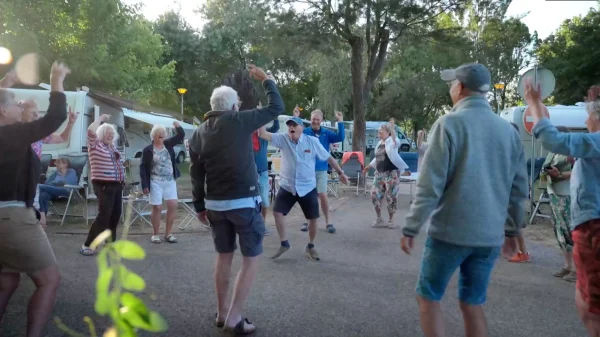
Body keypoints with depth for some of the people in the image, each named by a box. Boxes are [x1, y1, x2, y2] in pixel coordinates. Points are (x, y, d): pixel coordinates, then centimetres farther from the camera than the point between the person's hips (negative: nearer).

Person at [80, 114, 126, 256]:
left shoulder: (112, 147, 16)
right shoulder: (96, 145, -5)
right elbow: (91, 131, -22)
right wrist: (101, 119, -11)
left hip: (117, 185, 8)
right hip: (104, 186, -8)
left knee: (115, 215, 9)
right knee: (104, 215, -11)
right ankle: (87, 245, -5)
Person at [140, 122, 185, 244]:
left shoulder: (168, 144, 7)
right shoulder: (148, 150, -4)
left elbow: (181, 136, 4)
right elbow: (143, 167, -5)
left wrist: (178, 126, -17)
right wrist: (145, 185, -11)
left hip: (170, 181, 4)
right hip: (155, 182, -4)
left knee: (173, 205, -1)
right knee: (157, 207, -2)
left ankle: (168, 233, 10)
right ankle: (155, 234, 11)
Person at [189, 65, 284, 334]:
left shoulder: (199, 132, 7)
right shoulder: (240, 121, -9)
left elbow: (196, 174, 8)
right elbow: (276, 108, 0)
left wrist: (200, 206, 16)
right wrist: (265, 80, 13)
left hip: (215, 204, 6)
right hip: (244, 202, -6)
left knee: (224, 256, 19)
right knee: (251, 258, 6)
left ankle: (222, 313, 26)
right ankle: (234, 317, 4)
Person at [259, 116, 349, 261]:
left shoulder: (313, 141, -7)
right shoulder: (282, 139, -6)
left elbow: (328, 157, 1)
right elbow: (262, 134, -16)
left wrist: (340, 172, 3)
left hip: (308, 187, -1)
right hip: (287, 186, 1)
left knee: (313, 218, 3)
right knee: (277, 212, -6)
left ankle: (310, 247, 26)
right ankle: (284, 243, 14)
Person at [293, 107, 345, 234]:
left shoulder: (326, 133, 2)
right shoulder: (304, 132, -4)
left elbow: (340, 138, -8)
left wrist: (340, 121, -16)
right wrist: (295, 118, -29)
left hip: (321, 170, 0)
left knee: (323, 195, -4)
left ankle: (328, 222, 8)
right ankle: (307, 221, 21)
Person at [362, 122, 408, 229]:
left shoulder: (392, 141, -8)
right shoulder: (379, 143, 14)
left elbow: (396, 144, -35)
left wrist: (392, 131, -36)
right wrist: (369, 166, 27)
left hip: (391, 173, -7)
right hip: (379, 173, 7)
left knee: (391, 197, -1)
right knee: (374, 195, 2)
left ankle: (390, 220, 14)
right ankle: (379, 218, 16)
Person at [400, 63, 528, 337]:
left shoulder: (449, 123, -10)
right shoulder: (508, 130, 6)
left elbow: (430, 185, -14)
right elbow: (519, 189, 11)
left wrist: (410, 228, -7)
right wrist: (512, 230, 23)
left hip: (450, 232, -5)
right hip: (490, 235, 5)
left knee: (428, 298, 11)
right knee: (472, 304, 16)